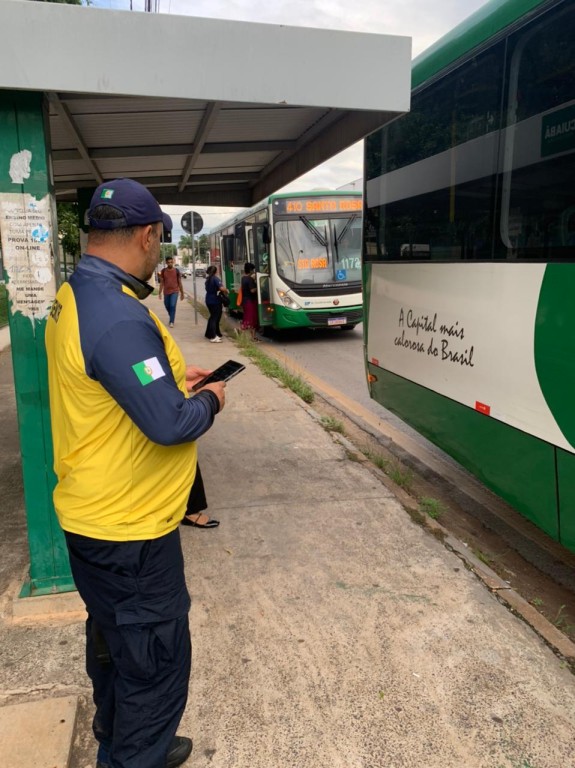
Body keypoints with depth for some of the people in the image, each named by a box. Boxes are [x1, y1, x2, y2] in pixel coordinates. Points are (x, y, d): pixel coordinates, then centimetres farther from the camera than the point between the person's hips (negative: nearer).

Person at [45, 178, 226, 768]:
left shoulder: (73, 297, 5)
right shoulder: (119, 317, -28)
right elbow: (171, 424, -28)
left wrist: (172, 379, 11)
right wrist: (209, 400, -8)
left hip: (97, 515, 10)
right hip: (130, 526, -10)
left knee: (115, 639, 28)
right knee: (155, 660, 9)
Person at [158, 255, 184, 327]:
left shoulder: (176, 271, -1)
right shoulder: (163, 271, 3)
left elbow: (180, 282, 4)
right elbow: (161, 282, 6)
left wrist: (182, 293, 5)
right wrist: (160, 293, 2)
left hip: (174, 291, -3)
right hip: (166, 292, 3)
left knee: (173, 306, -14)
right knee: (167, 306, 12)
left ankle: (171, 322, -11)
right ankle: (172, 318, 37)